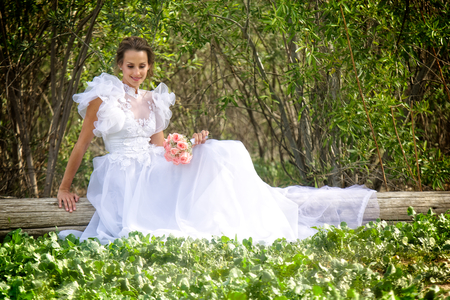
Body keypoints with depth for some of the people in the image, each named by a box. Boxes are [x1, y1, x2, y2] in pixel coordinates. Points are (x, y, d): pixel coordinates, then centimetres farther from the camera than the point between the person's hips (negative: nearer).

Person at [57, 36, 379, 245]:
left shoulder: (152, 101, 14)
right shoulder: (102, 99, -2)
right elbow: (82, 145, 3)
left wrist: (190, 144, -1)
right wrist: (64, 188, 3)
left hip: (151, 173, 5)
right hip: (122, 178, -5)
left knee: (218, 154, -16)